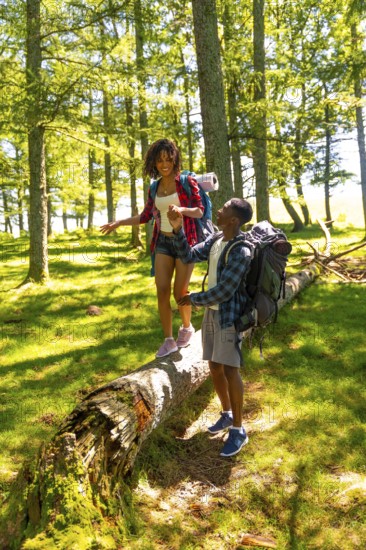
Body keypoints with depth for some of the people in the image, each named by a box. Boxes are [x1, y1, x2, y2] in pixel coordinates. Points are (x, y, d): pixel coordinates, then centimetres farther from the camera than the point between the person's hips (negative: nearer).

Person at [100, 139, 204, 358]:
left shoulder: (187, 182, -6)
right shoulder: (154, 188, 8)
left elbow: (200, 211, -9)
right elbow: (145, 216, 16)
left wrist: (181, 209, -28)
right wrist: (118, 223, 11)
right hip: (163, 243, 4)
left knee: (180, 292, -2)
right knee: (162, 291, -2)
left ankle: (187, 327, 27)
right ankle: (168, 340, 8)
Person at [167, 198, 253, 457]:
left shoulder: (241, 252, -23)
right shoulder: (215, 240, 3)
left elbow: (223, 291, -22)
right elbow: (189, 256, 7)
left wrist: (192, 299, -9)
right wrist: (177, 229, -6)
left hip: (230, 315, -8)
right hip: (212, 311, 8)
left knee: (230, 369, -6)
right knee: (215, 366, 13)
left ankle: (238, 430, 8)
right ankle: (227, 414, 32)